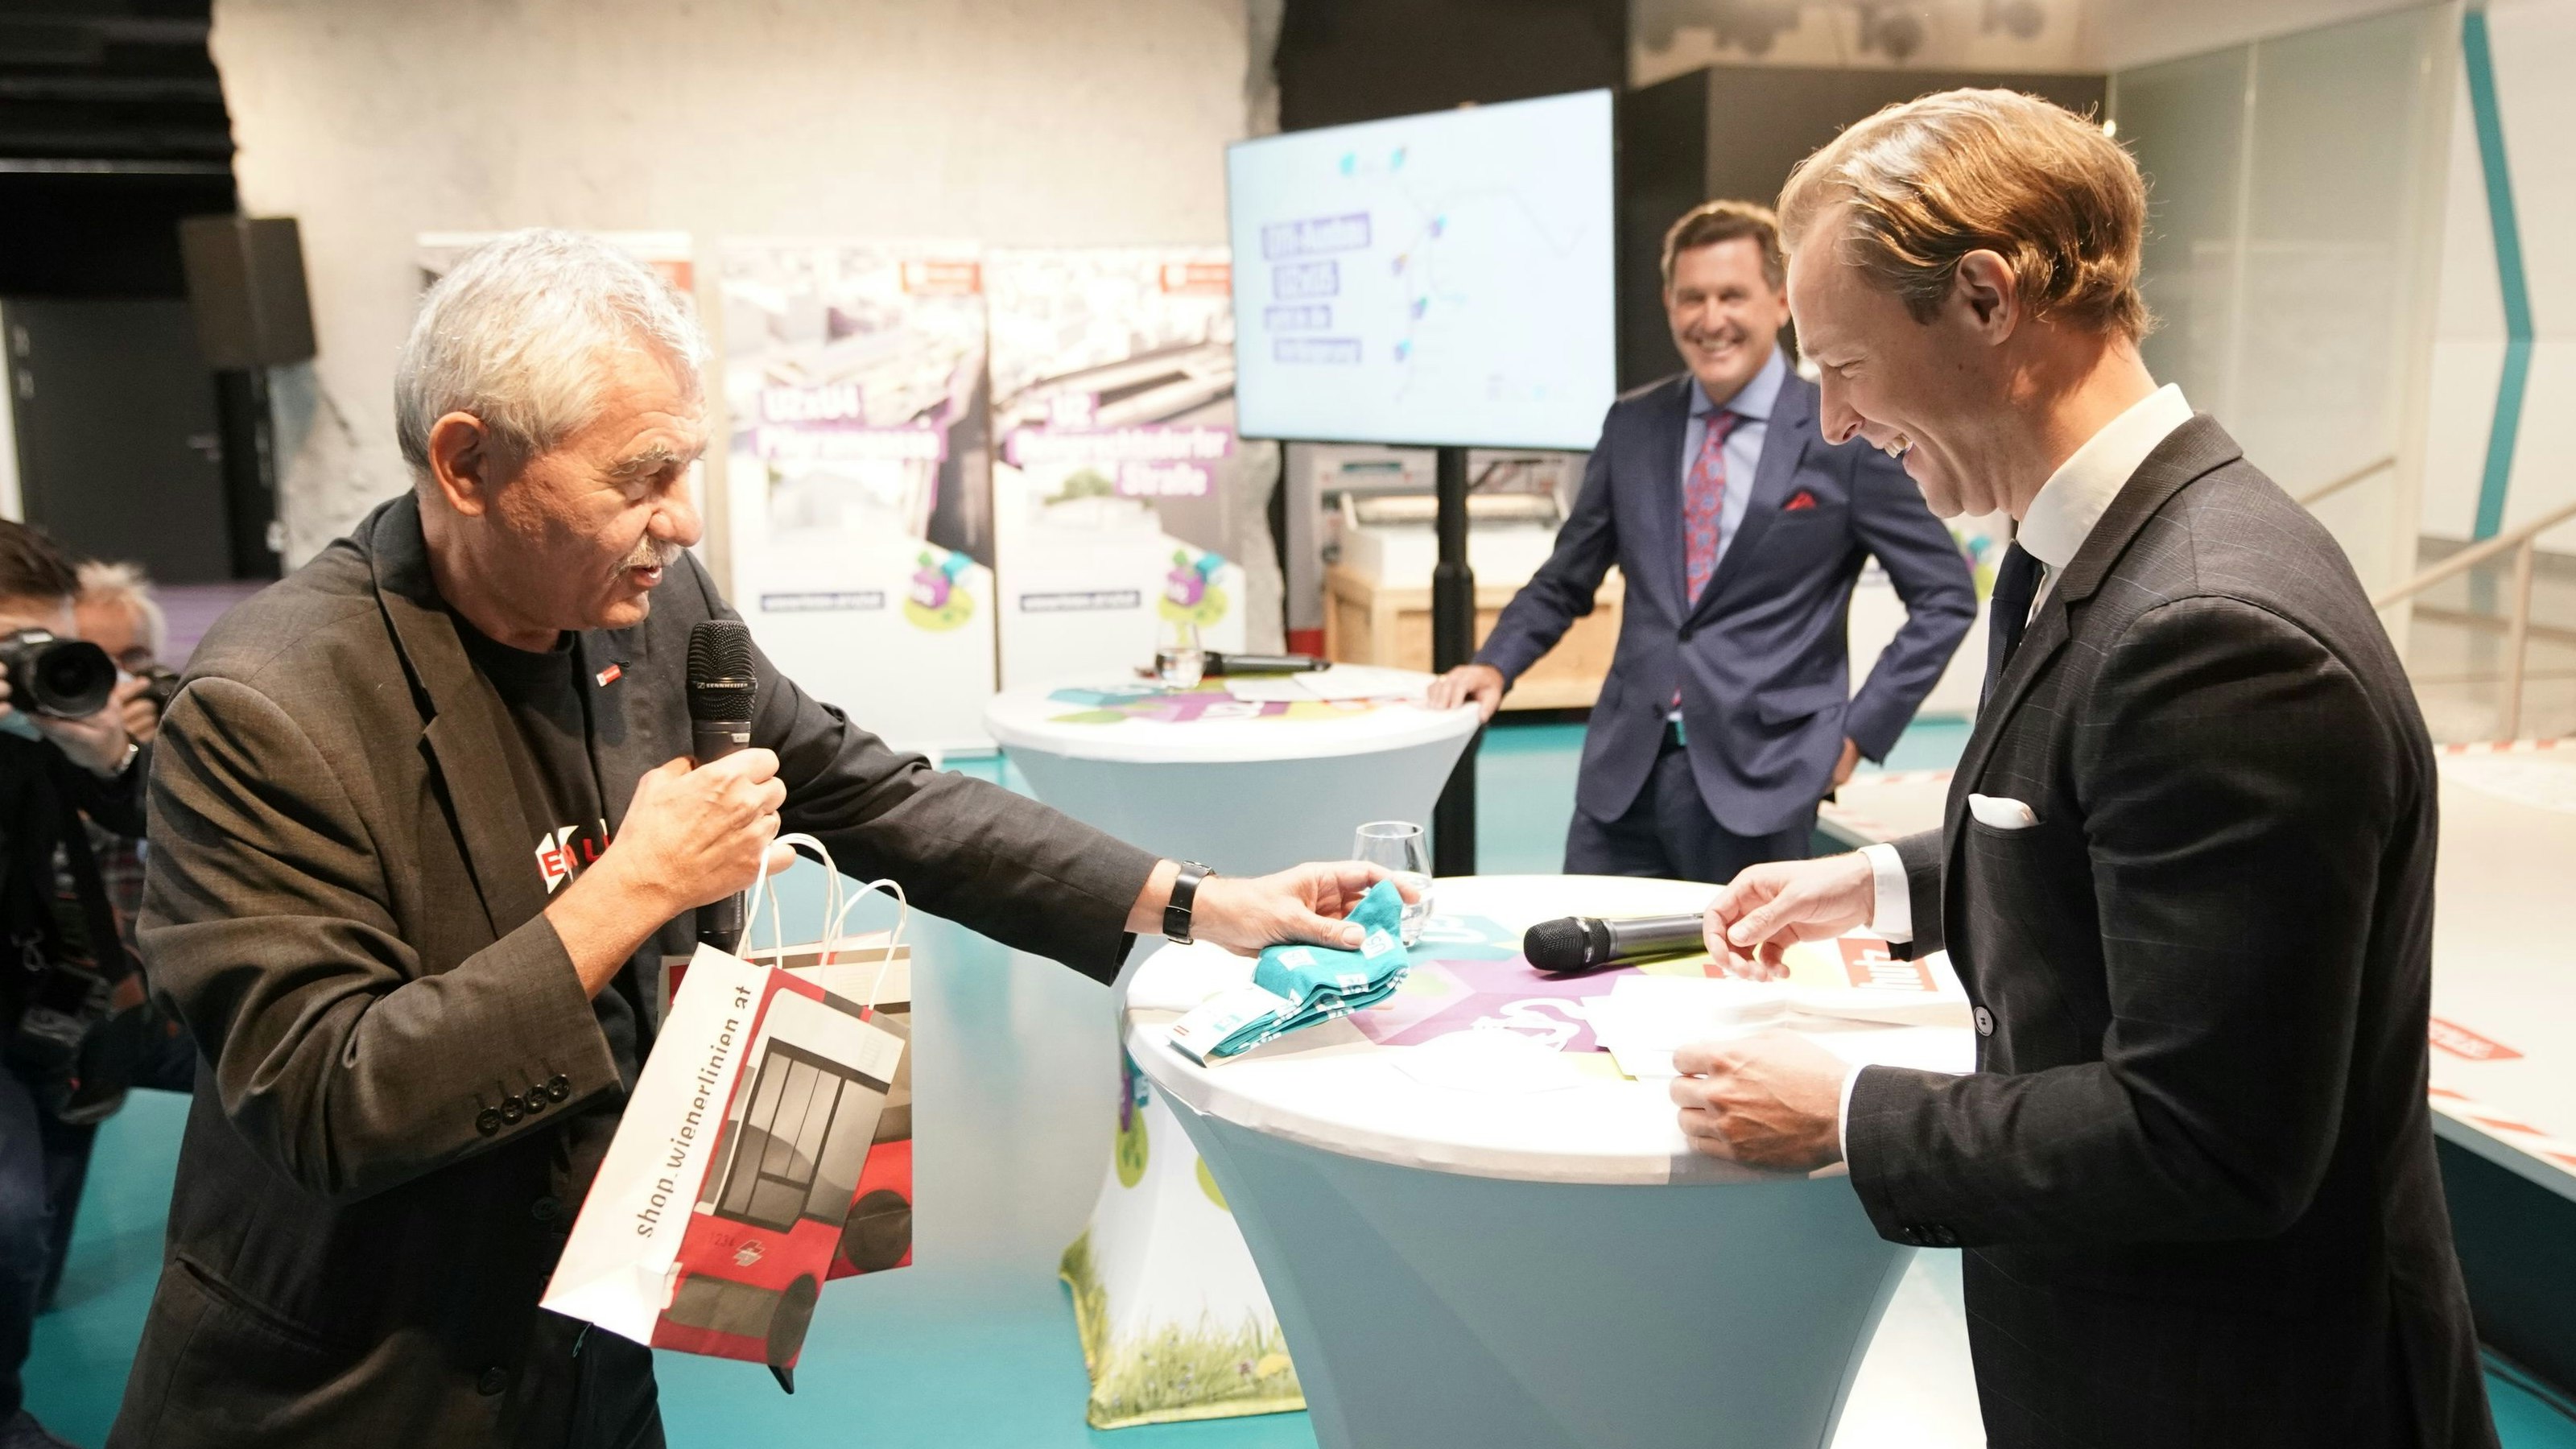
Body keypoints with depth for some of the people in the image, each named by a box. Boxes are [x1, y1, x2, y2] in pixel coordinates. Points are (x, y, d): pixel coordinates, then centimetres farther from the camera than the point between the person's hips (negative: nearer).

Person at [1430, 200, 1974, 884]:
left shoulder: (1846, 438, -3)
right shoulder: (1632, 425, 8)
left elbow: (1946, 596, 2)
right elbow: (1566, 578, 17)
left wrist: (1859, 730, -4)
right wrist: (1496, 665, 0)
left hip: (1761, 780, -3)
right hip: (1624, 775, 3)